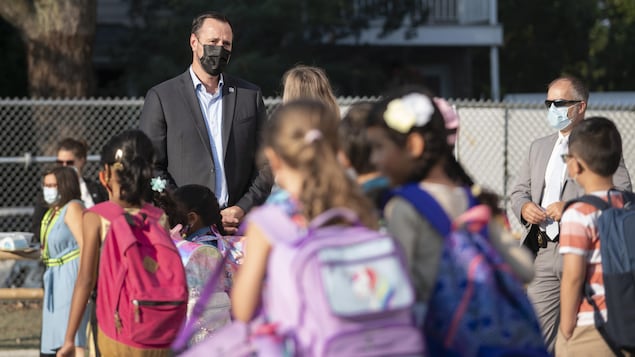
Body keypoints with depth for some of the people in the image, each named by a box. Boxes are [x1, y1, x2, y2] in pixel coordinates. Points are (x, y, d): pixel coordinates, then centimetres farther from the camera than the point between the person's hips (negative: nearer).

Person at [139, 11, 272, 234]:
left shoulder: (250, 96, 15)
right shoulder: (161, 97, 6)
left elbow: (266, 165, 14)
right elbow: (150, 168, 2)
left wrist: (242, 209, -2)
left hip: (239, 226, 2)